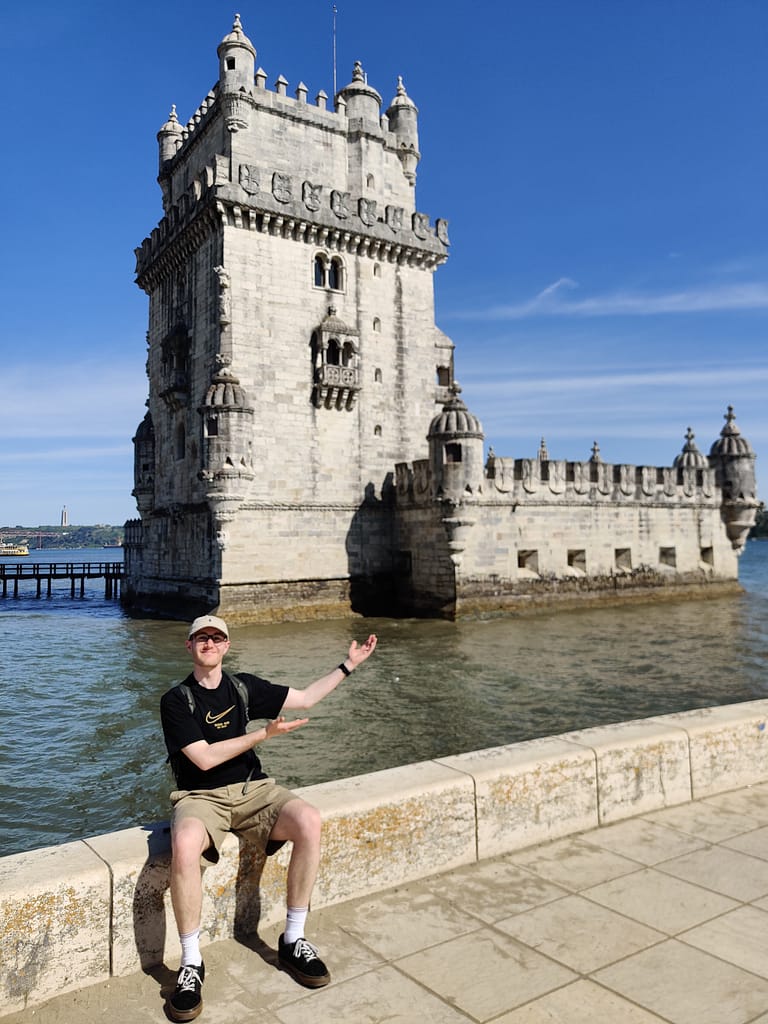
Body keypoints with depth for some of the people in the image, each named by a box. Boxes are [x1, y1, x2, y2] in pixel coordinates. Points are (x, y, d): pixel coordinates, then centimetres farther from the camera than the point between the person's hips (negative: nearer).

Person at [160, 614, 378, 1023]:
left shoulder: (244, 687, 9)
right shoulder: (176, 700, -3)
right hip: (201, 797, -3)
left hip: (252, 790, 4)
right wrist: (265, 733, -13)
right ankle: (191, 964, -18)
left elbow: (305, 699, 15)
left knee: (309, 821, -25)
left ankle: (293, 941, -9)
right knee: (184, 846, -38)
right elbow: (204, 758, -12)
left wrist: (348, 665, 14)